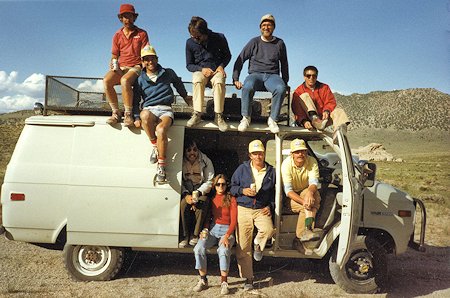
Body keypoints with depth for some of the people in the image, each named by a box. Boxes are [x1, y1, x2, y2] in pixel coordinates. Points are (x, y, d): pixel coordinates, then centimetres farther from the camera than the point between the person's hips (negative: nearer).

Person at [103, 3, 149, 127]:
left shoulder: (142, 34, 7)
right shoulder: (117, 36, 15)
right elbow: (114, 56, 17)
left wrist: (143, 69, -13)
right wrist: (113, 64, -5)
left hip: (136, 67, -3)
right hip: (121, 67, 4)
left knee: (125, 81, -38)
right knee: (106, 81, -29)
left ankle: (128, 114, -27)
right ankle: (116, 113, -18)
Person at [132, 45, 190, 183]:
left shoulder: (168, 73, 14)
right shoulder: (140, 80, 13)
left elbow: (178, 82, 34)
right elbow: (135, 100, 12)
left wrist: (186, 97, 40)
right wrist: (137, 117, -1)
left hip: (165, 109, -1)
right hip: (149, 109, 1)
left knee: (161, 130, -35)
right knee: (145, 115, -40)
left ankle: (161, 166, -23)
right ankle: (154, 146, -17)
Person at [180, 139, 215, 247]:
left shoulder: (206, 161, -6)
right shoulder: (181, 162, -4)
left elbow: (209, 181, -6)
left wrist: (198, 192, -21)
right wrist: (186, 195, -22)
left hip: (201, 190, -1)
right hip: (186, 191, 1)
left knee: (201, 204, -31)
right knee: (183, 204, -30)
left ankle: (195, 234, -13)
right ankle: (185, 235, -14)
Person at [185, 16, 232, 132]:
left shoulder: (219, 38, -4)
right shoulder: (190, 42, -2)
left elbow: (227, 55, 12)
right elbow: (189, 65, 5)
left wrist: (221, 66, -8)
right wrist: (201, 69, -14)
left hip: (216, 70, 0)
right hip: (200, 71, 1)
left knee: (219, 82, -36)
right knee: (198, 81, -36)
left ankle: (219, 116, -33)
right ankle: (197, 114, -35)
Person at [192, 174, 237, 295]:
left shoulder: (231, 199, 2)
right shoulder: (211, 198, 12)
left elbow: (233, 221, -3)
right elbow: (207, 216, 14)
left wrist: (227, 236, -18)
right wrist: (205, 229, -7)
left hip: (227, 230, -3)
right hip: (212, 229, 3)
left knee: (223, 250, -34)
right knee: (199, 248, -25)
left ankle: (224, 283, -19)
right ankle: (203, 281, -10)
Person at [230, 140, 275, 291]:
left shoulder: (271, 171, 7)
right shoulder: (242, 168, 3)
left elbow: (275, 192, 15)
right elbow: (232, 186, 7)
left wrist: (270, 206, 2)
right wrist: (243, 190, -11)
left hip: (261, 210, 1)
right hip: (243, 209, 0)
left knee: (268, 230, -31)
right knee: (243, 248, 0)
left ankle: (258, 244, 6)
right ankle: (248, 278, 16)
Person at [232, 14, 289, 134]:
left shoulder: (279, 43, 15)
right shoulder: (254, 42, 10)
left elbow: (284, 64, 23)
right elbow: (240, 60, 8)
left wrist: (285, 82, 16)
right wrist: (235, 79, -2)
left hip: (272, 75, 1)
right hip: (255, 74, -1)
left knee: (281, 89, -36)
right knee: (248, 87, -38)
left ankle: (272, 119, -21)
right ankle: (246, 118, -20)